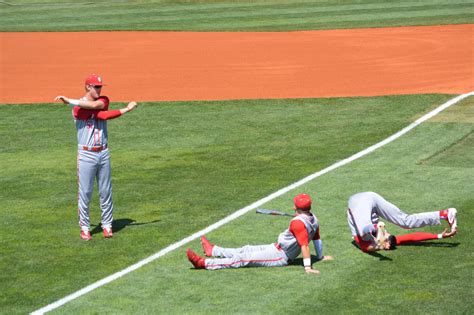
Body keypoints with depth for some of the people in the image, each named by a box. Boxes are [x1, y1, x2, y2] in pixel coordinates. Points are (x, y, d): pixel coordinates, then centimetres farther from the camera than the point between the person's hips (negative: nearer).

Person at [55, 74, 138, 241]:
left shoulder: (104, 100, 7)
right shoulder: (78, 109, -9)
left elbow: (95, 105, -18)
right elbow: (103, 115, -20)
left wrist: (70, 101, -16)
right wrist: (125, 110, -20)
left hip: (103, 153, 4)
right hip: (86, 155, -4)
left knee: (106, 191, 8)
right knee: (85, 193, 0)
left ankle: (107, 225, 16)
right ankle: (84, 228, 9)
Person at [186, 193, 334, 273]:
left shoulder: (298, 222, -26)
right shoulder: (314, 220, 2)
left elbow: (304, 245, -32)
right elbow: (317, 239, 15)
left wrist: (307, 267, -36)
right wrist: (321, 256, 29)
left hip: (278, 256, -10)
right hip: (277, 249, 10)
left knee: (242, 258, -12)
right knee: (247, 250, 22)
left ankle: (203, 263, -15)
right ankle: (212, 250, 38)